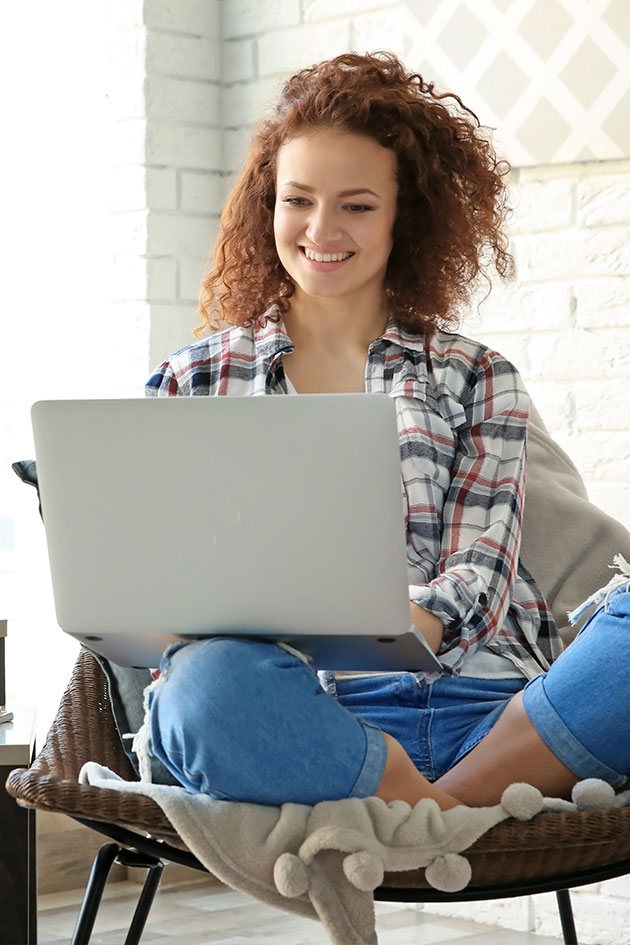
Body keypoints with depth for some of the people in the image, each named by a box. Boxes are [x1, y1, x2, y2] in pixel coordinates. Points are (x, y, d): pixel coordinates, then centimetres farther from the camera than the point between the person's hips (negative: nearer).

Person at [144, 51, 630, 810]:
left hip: (488, 713, 1)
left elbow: (479, 576, 4)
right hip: (313, 714, -1)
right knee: (208, 684, -37)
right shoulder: (193, 383, 19)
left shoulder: (478, 380, 18)